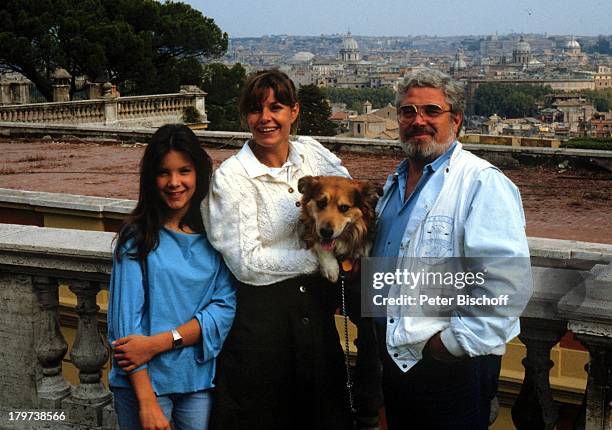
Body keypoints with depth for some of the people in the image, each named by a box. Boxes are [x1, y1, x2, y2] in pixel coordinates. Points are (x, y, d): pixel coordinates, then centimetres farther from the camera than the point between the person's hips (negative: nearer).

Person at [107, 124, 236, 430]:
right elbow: (126, 316, -10)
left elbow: (225, 306, -4)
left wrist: (160, 342, -16)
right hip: (142, 379, -2)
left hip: (200, 377, 2)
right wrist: (147, 402, -15)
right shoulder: (137, 237, -6)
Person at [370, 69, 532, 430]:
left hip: (453, 365, -8)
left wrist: (457, 341, -22)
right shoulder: (396, 182, 11)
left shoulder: (483, 183, -17)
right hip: (394, 355, 8)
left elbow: (510, 282, -27)